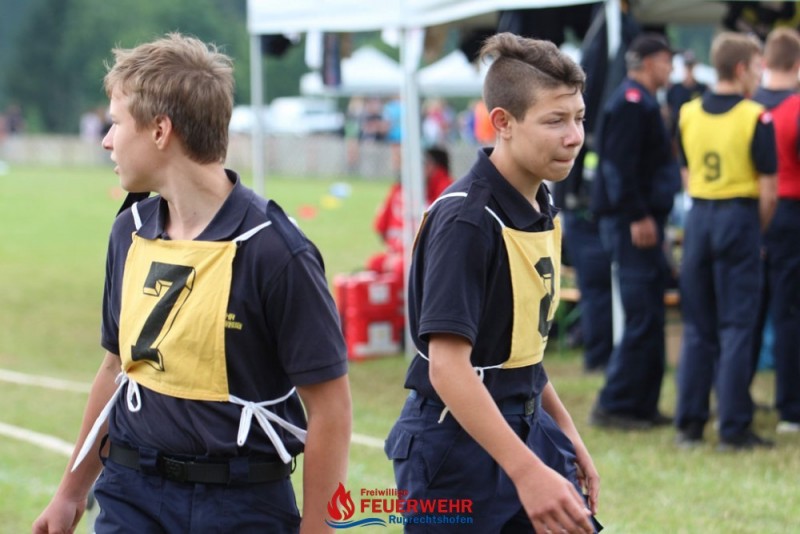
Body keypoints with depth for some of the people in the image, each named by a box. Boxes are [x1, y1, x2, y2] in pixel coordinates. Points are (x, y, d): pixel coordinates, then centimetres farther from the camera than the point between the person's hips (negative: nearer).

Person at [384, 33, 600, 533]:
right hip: (458, 441, -8)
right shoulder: (466, 220, -20)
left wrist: (565, 433, 19)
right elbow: (448, 366, -27)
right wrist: (527, 472, -33)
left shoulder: (541, 209, 6)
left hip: (526, 428, 8)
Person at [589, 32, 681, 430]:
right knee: (641, 319, -9)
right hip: (633, 224, -11)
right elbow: (620, 165, -21)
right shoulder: (631, 102, -13)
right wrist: (637, 217, -23)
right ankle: (612, 407, -6)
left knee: (650, 318, 12)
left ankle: (643, 405, 16)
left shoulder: (641, 102, 19)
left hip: (644, 222, 11)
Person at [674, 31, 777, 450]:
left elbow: (688, 175, 10)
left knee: (696, 327, 11)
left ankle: (689, 424, 11)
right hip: (739, 216, -5)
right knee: (736, 326, -1)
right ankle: (734, 428, 0)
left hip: (698, 216, 5)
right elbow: (767, 190, -10)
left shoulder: (688, 114, 5)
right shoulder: (755, 118, -10)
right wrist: (757, 232, 3)